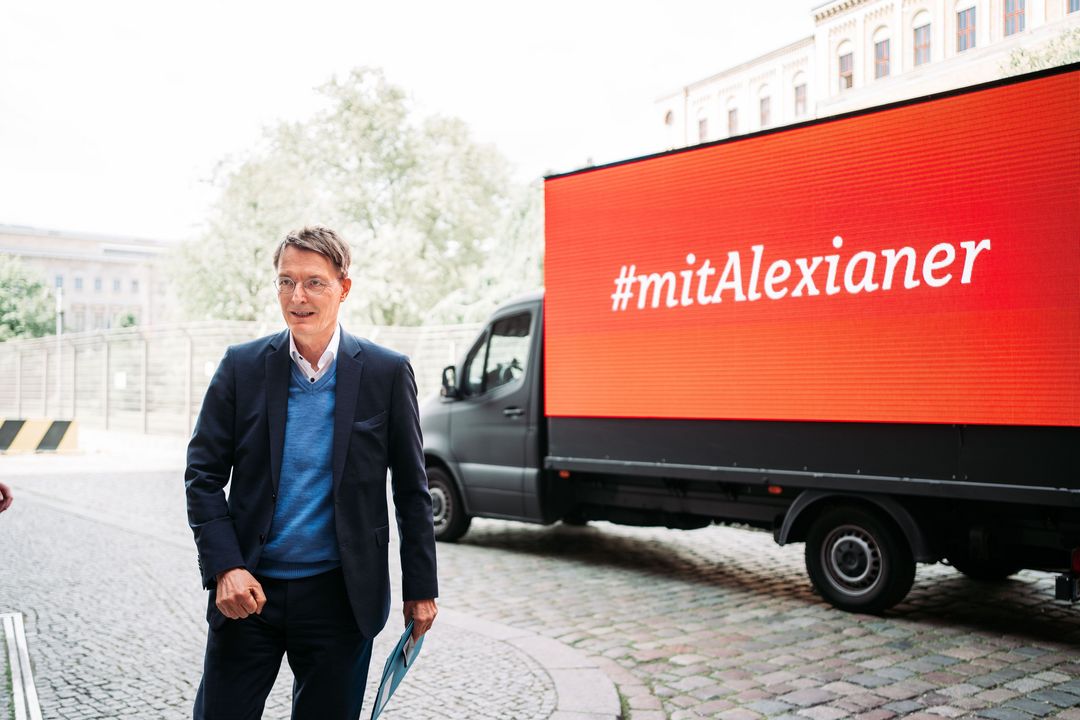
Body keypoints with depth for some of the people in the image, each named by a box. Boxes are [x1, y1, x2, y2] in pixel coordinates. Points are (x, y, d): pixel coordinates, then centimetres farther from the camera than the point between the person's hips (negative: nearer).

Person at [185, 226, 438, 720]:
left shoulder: (387, 373, -4)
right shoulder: (242, 366, 0)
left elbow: (411, 490, 1)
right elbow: (203, 474, 3)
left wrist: (421, 588, 2)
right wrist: (224, 568, -9)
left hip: (340, 598, -1)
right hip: (248, 591, 1)